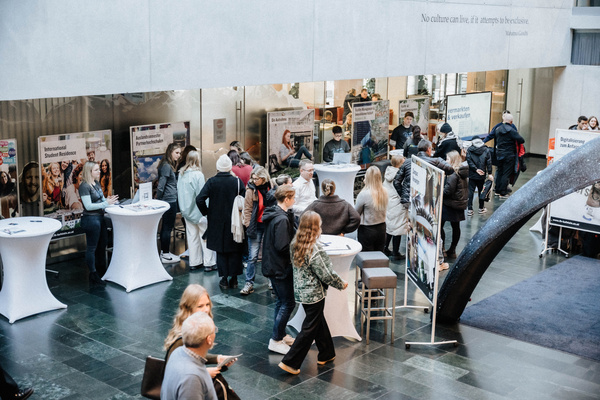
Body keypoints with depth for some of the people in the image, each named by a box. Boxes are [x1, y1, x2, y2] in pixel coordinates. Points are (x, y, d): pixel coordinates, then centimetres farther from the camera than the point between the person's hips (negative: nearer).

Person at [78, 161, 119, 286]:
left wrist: (108, 199, -3)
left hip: (100, 217, 9)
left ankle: (102, 268, 35)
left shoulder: (97, 184, 10)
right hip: (90, 219, -9)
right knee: (91, 248, 1)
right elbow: (88, 206, -21)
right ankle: (93, 274, 9)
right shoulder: (84, 186, -16)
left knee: (102, 244, 19)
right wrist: (106, 203, -23)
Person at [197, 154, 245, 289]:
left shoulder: (212, 182, -8)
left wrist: (206, 212, -1)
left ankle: (224, 279, 10)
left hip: (217, 222, 0)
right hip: (234, 222, 0)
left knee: (221, 251, 10)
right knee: (235, 251, 11)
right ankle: (234, 278, 14)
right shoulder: (237, 182, -8)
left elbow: (199, 199, -16)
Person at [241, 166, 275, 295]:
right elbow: (247, 210, -3)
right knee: (253, 256, -4)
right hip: (256, 225, -2)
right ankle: (249, 283, 1)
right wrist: (249, 226, -8)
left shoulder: (271, 188, 0)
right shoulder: (251, 190, -6)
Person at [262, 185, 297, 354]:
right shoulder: (282, 219, -25)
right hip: (280, 268, -10)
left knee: (281, 301, 20)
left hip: (272, 265, 10)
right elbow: (283, 247, -26)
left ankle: (280, 334, 31)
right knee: (288, 303, -1)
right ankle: (276, 340, 5)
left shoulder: (273, 214, 7)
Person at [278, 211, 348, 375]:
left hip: (301, 292, 8)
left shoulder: (295, 245, -1)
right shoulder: (314, 250, -26)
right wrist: (341, 284, -3)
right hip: (314, 294, -8)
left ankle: (326, 354, 37)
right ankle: (290, 362, 6)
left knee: (319, 321, 23)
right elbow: (326, 275, -21)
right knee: (309, 328, 4)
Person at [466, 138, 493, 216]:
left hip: (472, 174, 0)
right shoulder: (487, 150, 0)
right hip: (482, 175, 0)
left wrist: (476, 169, -9)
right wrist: (489, 173, 0)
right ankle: (481, 208, 22)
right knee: (481, 191, 13)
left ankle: (469, 209, 0)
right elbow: (489, 163, -2)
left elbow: (469, 161, -9)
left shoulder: (469, 150, -1)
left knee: (470, 191, 3)